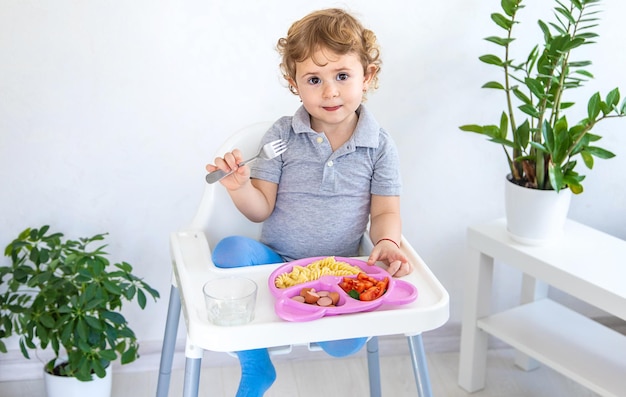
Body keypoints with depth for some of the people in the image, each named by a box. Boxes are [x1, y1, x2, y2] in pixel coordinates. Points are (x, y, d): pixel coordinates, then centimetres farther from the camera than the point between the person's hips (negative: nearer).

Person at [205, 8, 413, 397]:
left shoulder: (380, 145, 0)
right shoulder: (282, 136, -2)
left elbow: (385, 211, 2)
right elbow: (262, 209, -1)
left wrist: (386, 242, -20)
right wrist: (239, 186, -22)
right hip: (275, 260, 1)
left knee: (347, 341, -30)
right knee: (230, 250, -31)